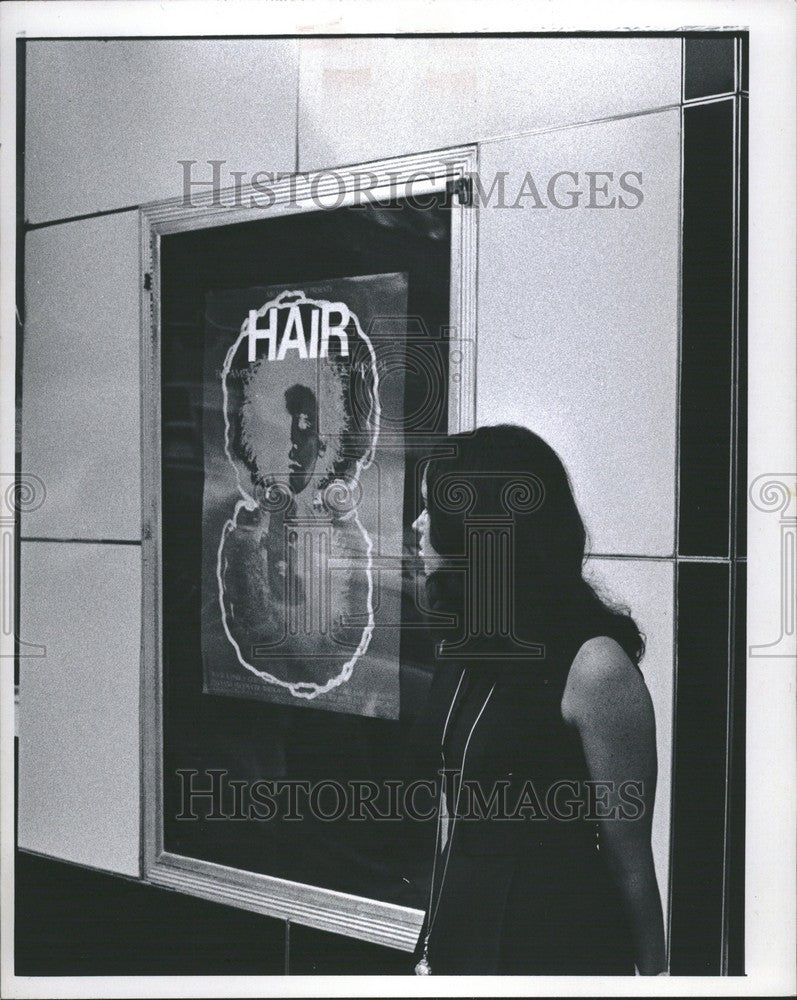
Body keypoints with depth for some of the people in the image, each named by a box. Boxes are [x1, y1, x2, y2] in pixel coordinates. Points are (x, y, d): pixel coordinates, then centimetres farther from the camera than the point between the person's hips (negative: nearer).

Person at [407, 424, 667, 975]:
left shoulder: (591, 665, -20)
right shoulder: (460, 645, 2)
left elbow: (631, 861, -12)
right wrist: (432, 949, 15)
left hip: (555, 947, -6)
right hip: (461, 933, 6)